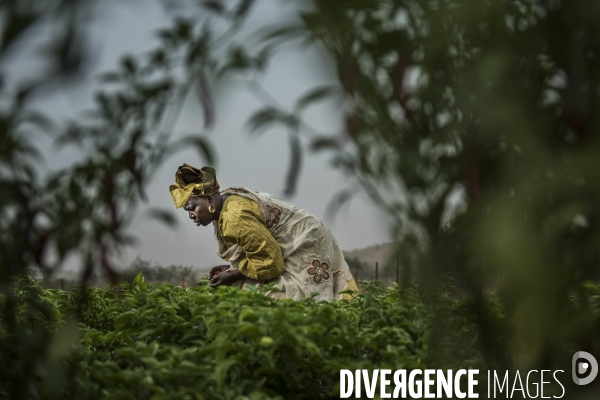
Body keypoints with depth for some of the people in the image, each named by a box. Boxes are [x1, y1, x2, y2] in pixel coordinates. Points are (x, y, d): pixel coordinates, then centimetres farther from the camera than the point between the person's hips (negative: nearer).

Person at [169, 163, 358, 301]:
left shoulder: (234, 217, -27)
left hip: (304, 248, -10)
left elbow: (269, 258, -23)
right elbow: (259, 248, 13)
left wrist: (233, 275, -13)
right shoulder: (229, 201, 5)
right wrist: (230, 268, 1)